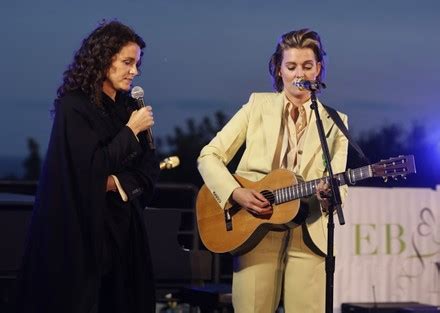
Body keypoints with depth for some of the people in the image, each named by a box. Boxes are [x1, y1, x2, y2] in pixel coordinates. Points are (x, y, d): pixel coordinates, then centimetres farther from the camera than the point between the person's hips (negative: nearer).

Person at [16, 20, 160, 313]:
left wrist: (119, 183, -13)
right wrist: (131, 130, -10)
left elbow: (150, 168, 6)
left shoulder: (128, 107, 9)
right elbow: (93, 168, -18)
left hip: (121, 225, 6)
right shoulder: (74, 106, -11)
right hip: (80, 226, -6)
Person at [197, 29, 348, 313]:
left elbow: (338, 186, 2)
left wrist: (328, 194, -22)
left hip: (308, 237, 1)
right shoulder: (259, 105, 7)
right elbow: (209, 156, 4)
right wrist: (236, 193, -12)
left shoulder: (334, 122, 9)